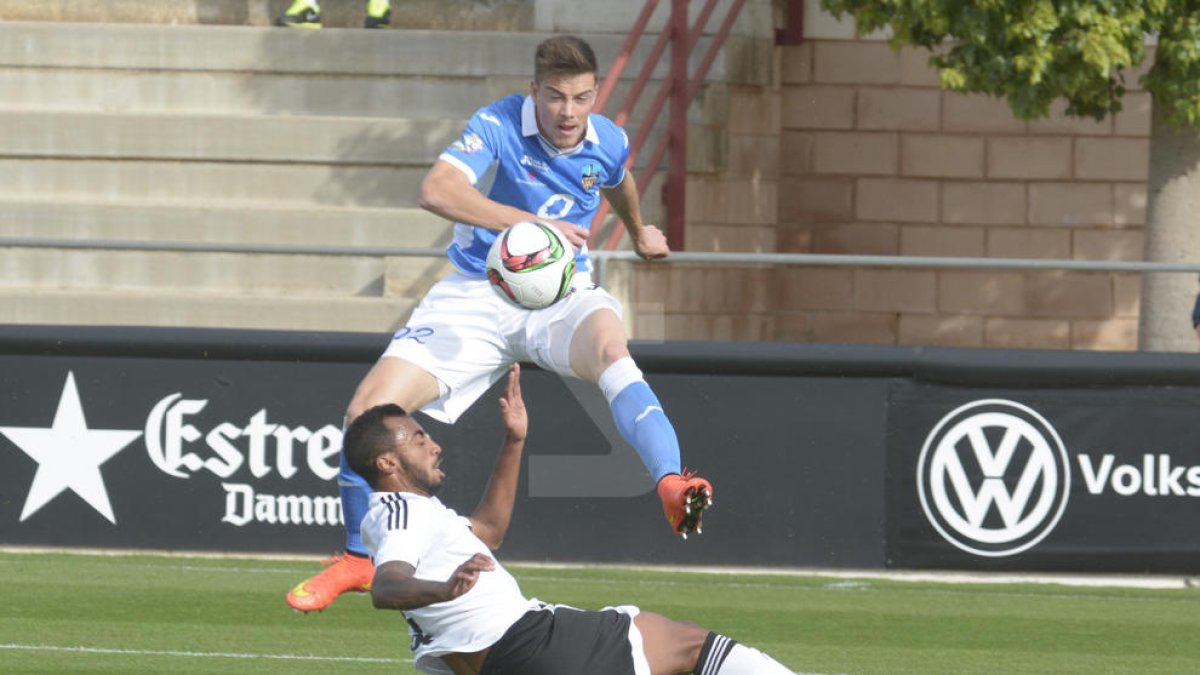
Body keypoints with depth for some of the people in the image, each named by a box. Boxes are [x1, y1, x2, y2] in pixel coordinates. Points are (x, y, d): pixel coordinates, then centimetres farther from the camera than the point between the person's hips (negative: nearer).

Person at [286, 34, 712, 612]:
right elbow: (437, 190, -34)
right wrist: (533, 222, -42)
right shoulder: (498, 125, -16)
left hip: (561, 294, 1)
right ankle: (358, 559, 9)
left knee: (611, 347, -37)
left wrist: (638, 231, 45)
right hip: (476, 298, -1)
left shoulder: (608, 143, -2)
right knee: (367, 411, -14)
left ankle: (672, 489, -53)